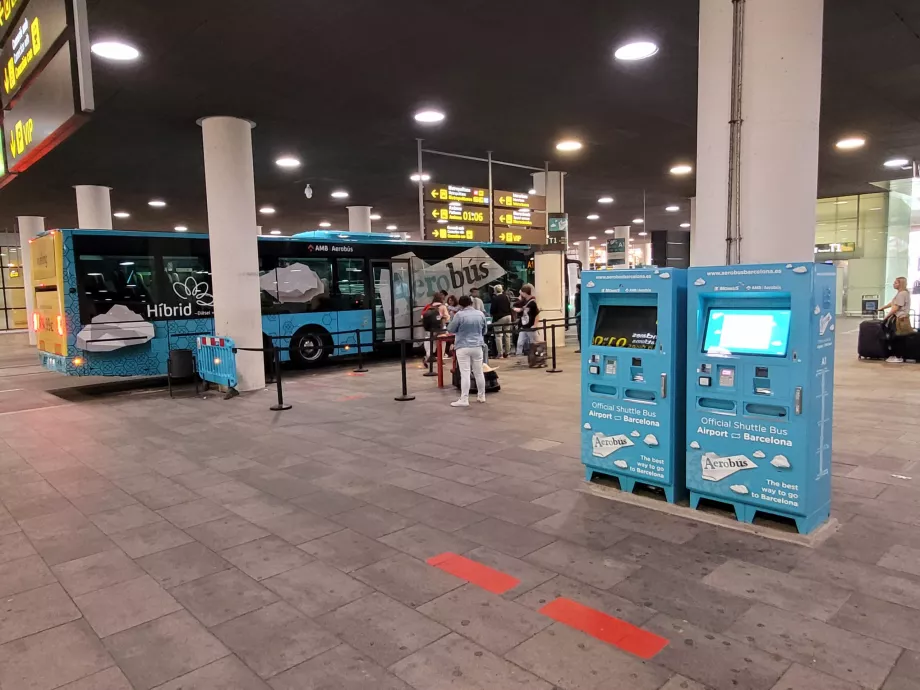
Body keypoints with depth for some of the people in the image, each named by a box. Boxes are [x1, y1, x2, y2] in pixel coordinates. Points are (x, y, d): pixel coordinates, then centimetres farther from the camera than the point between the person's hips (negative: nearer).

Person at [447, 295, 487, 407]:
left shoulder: (459, 314, -11)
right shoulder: (480, 314, 3)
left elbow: (450, 330, -2)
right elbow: (484, 331, 15)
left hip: (463, 347, -4)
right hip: (477, 346, 4)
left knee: (465, 373, -5)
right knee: (479, 372, 13)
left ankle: (464, 400, -5)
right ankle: (481, 396, 24)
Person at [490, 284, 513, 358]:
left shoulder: (495, 298, -11)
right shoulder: (506, 297, 8)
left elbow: (492, 309, -11)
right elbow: (510, 307, 11)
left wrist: (492, 314, 8)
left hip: (499, 318, -6)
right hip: (508, 316, 6)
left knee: (498, 335, -4)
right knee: (507, 335, 10)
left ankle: (500, 354, -8)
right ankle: (507, 353, 14)